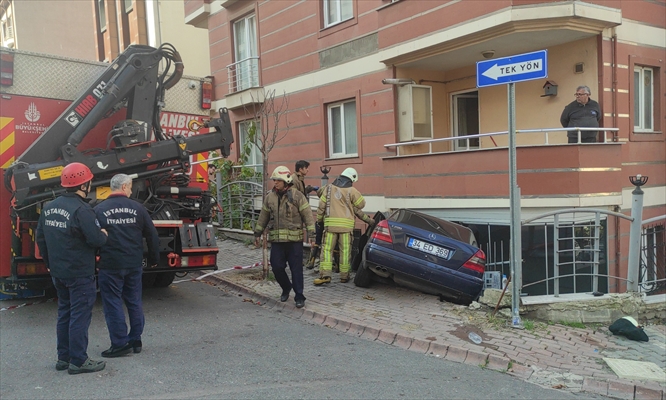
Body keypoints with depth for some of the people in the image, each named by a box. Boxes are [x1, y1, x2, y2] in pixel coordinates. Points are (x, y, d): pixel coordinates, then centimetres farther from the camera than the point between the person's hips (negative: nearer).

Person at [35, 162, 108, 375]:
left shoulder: (49, 208, 8)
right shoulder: (81, 209, -19)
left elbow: (40, 238, 14)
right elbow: (96, 239, -24)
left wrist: (50, 264, 22)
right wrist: (104, 235, -1)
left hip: (58, 273, 8)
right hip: (80, 274, -8)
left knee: (64, 313, 17)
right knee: (80, 316, -1)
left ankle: (63, 358, 25)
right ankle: (78, 361, 5)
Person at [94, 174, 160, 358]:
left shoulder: (99, 210, -5)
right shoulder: (138, 208, -1)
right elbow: (152, 235, 3)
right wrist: (154, 259, 15)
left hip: (110, 265, -3)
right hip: (134, 265, 3)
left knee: (112, 304, 5)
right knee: (134, 302, 14)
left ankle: (120, 343, 7)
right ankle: (136, 340, 21)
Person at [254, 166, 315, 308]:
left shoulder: (297, 196, -4)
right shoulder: (269, 197, 9)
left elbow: (307, 216, -5)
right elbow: (263, 217, 17)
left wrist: (311, 234, -10)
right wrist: (257, 233, 18)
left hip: (294, 240, -4)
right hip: (276, 240, 4)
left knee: (296, 269, 0)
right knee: (276, 267, 4)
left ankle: (299, 297, 12)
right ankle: (286, 288, 30)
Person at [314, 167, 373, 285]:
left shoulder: (329, 188, 7)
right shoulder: (351, 190, -1)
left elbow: (321, 205, 8)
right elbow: (360, 205, 6)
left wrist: (319, 220, 19)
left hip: (330, 223, 1)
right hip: (346, 225, -1)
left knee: (327, 249, 1)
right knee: (345, 250, 6)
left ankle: (325, 275, -9)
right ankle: (344, 276, 12)